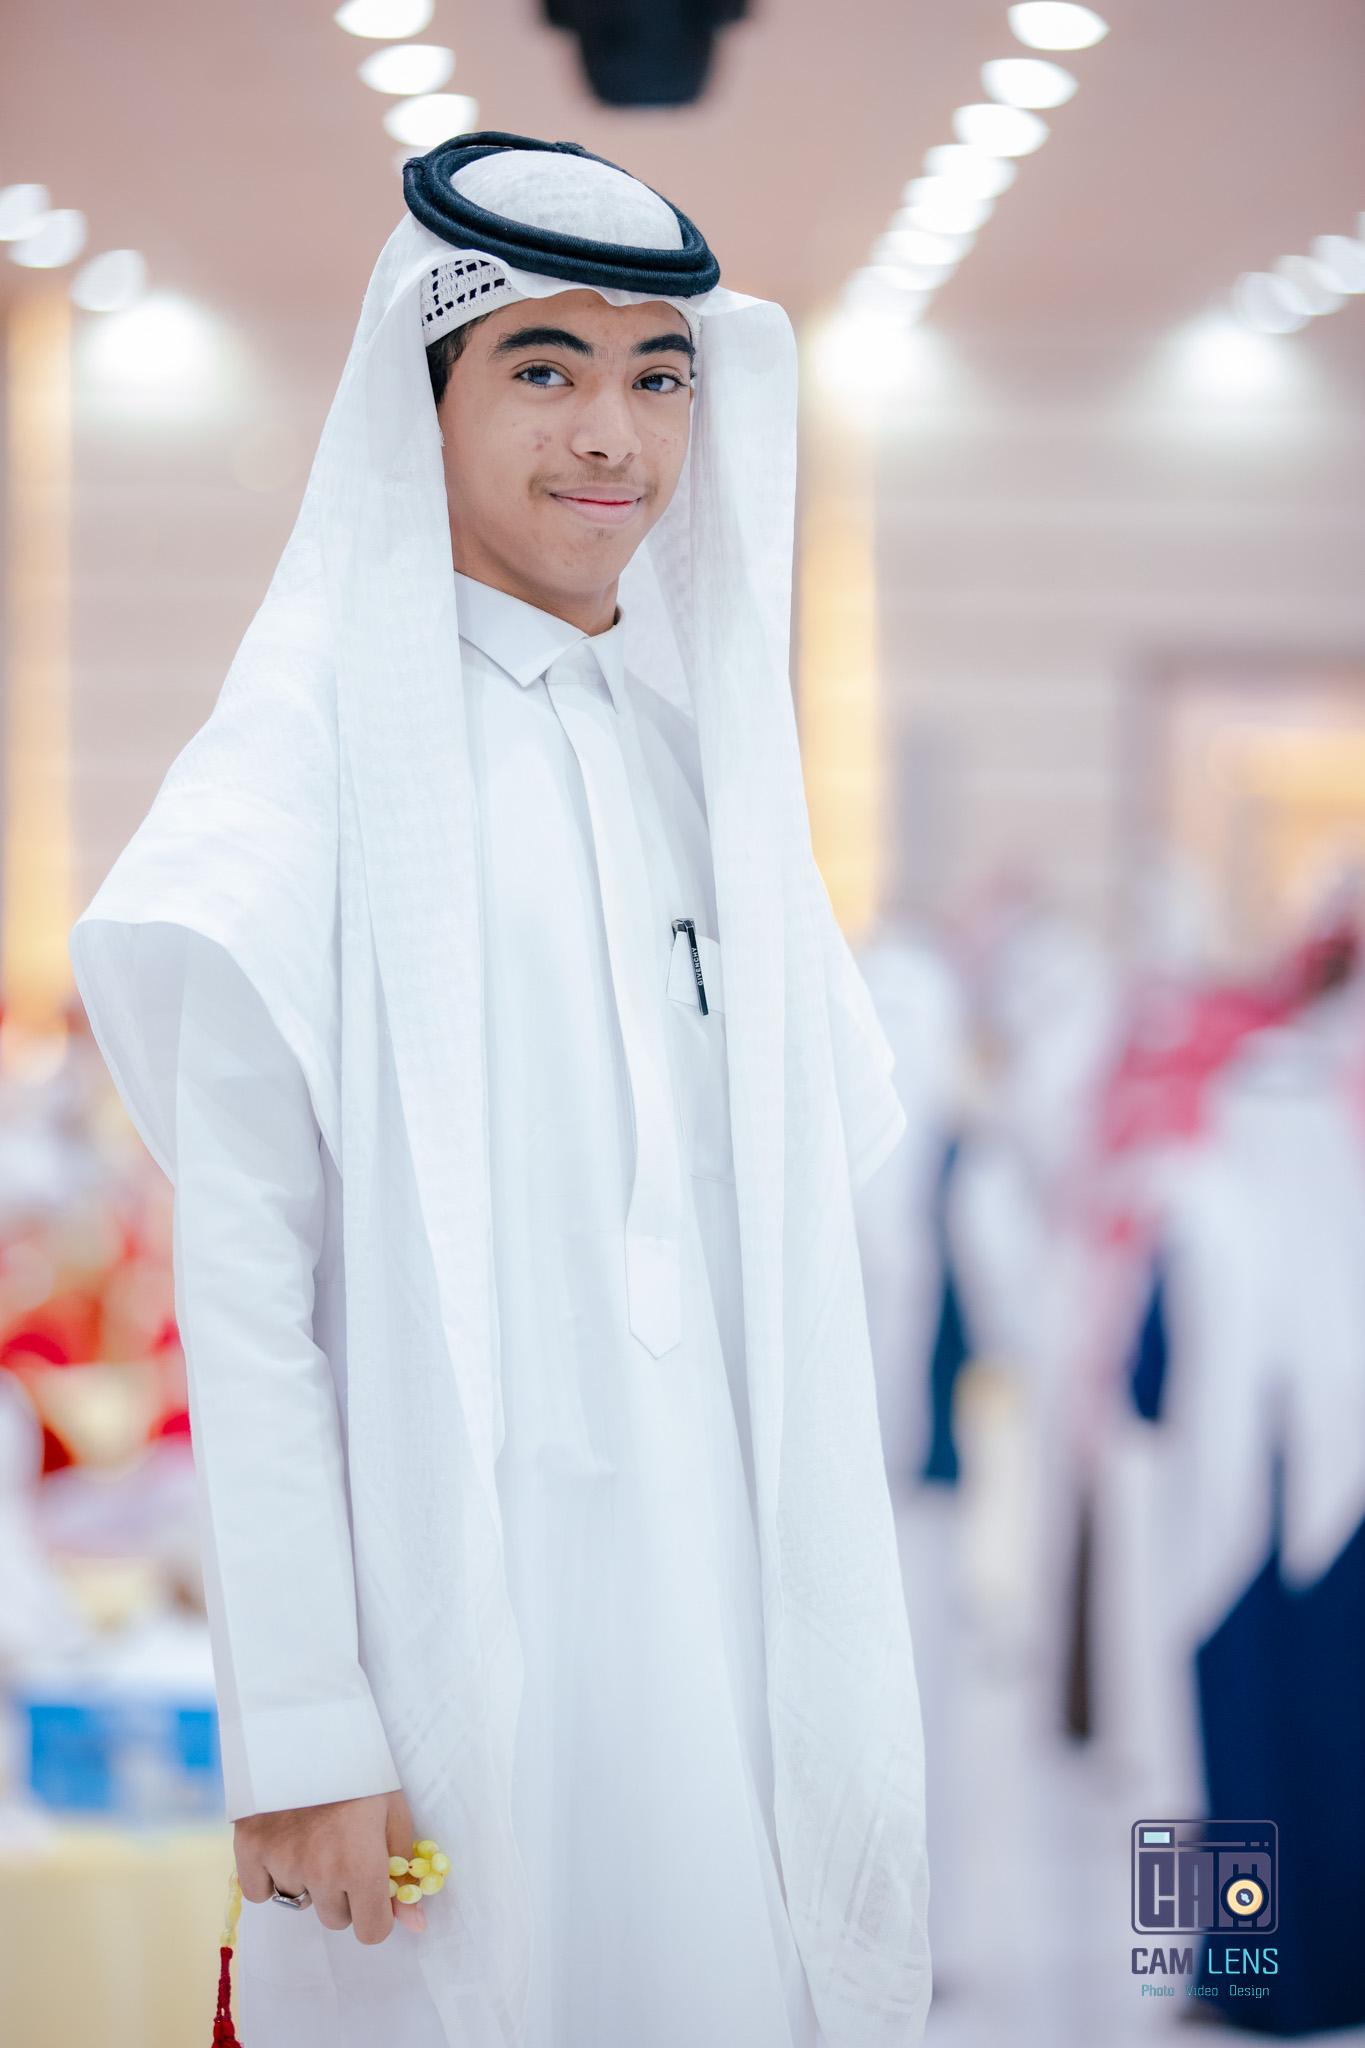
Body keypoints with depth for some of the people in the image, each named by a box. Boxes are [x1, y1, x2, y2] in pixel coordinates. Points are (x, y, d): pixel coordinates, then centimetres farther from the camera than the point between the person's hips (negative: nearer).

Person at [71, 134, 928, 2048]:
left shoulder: (710, 734, 11)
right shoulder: (322, 740, -8)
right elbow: (242, 1271, -12)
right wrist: (298, 1726, -16)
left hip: (732, 1585, 6)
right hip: (457, 1587, -6)